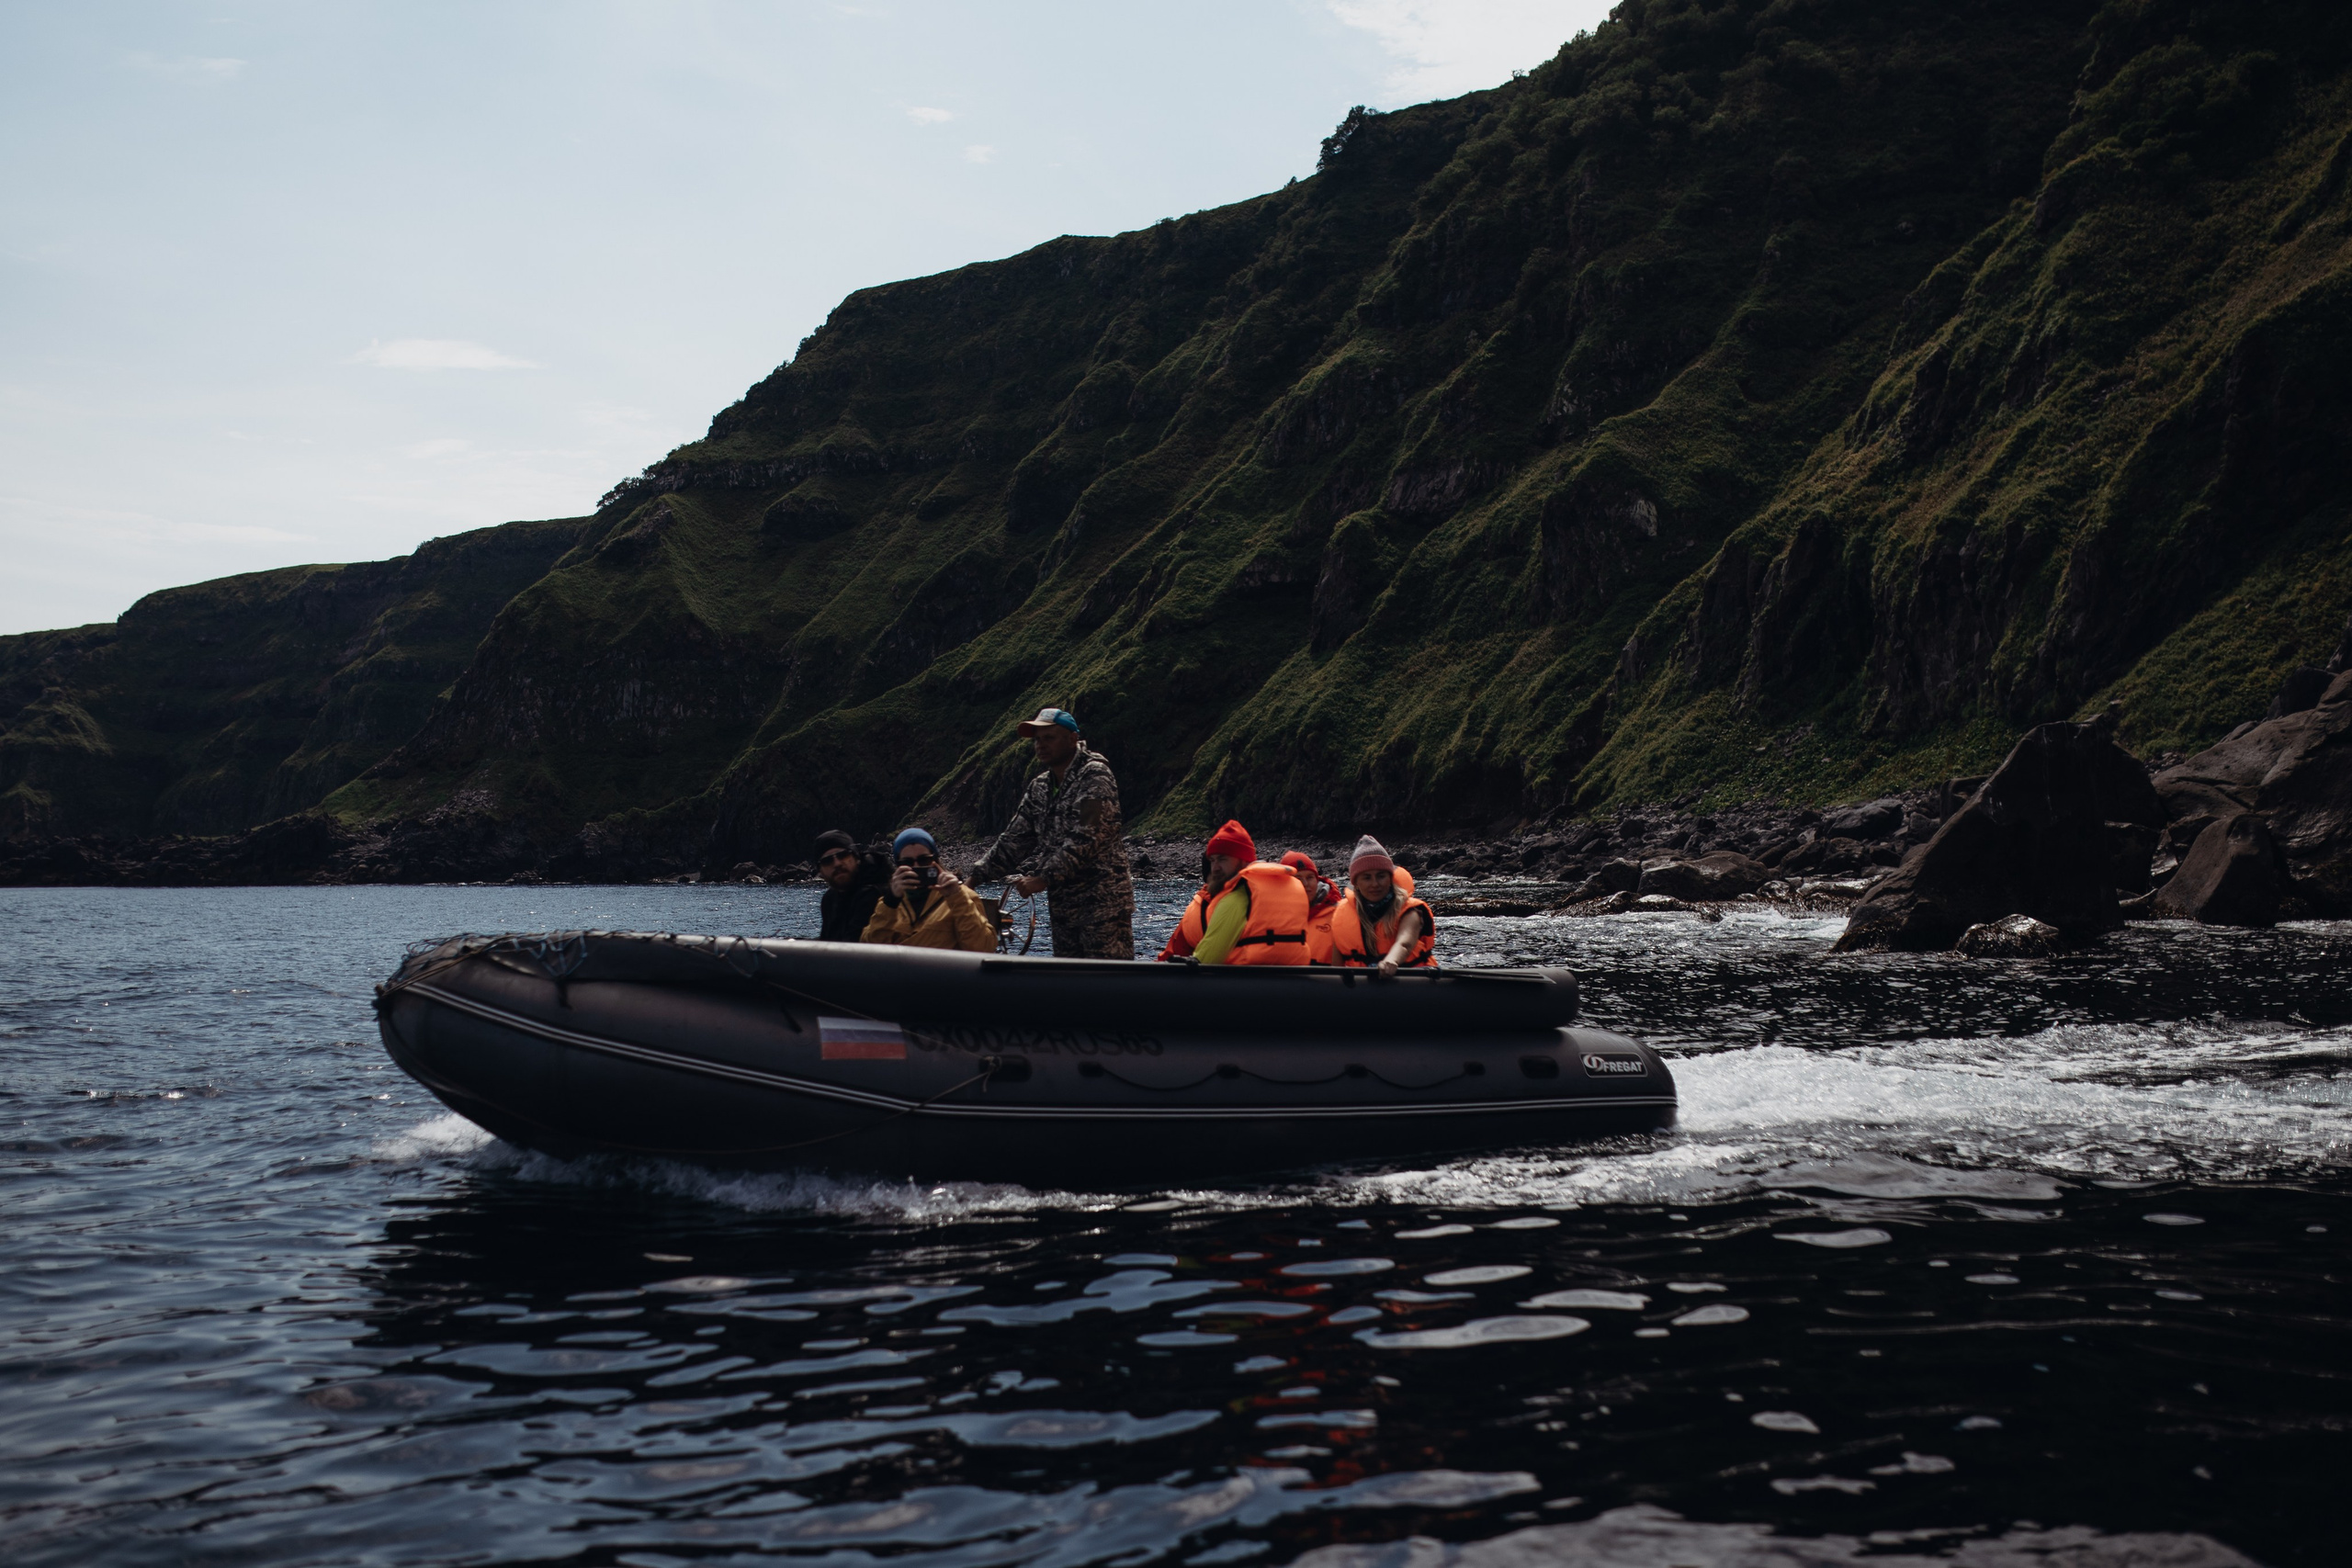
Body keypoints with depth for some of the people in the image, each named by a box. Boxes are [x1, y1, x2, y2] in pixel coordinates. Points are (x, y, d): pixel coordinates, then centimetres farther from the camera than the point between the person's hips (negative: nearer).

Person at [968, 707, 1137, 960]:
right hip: (1062, 905, 8)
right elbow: (1014, 841, 15)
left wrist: (1044, 878, -21)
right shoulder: (1039, 788, 15)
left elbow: (1086, 840, -19)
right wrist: (975, 877, 5)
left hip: (1103, 903, -8)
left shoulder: (1094, 775, -9)